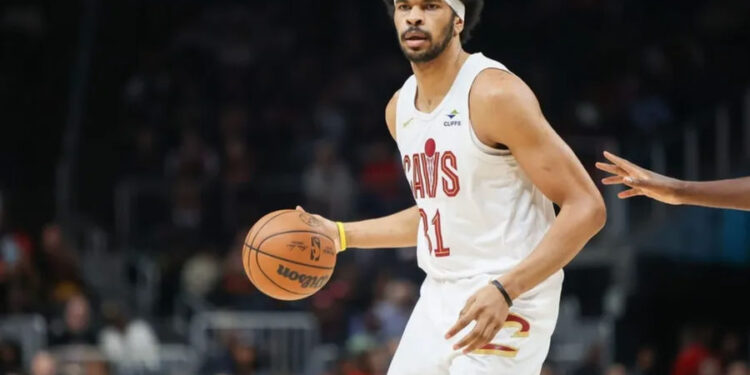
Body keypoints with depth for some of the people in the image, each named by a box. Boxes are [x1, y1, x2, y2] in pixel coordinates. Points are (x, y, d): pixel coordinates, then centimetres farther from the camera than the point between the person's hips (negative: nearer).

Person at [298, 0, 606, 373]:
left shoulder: (494, 94, -17)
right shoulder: (399, 108, 9)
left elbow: (586, 208, -19)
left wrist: (505, 291, -28)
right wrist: (340, 235, 18)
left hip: (506, 302, -8)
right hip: (439, 298, 8)